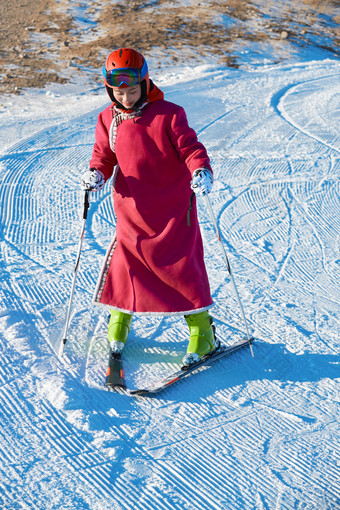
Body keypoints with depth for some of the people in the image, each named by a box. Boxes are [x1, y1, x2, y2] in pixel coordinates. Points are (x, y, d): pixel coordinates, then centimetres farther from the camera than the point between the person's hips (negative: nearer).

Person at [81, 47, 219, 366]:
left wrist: (201, 171, -33)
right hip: (131, 211, 3)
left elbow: (190, 148, -12)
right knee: (125, 263, 4)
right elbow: (104, 155, 9)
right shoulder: (108, 120, 3)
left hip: (173, 209, -3)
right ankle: (120, 320, 30)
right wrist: (97, 173, -13)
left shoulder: (168, 115, -10)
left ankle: (202, 332, 15)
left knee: (182, 267, -1)